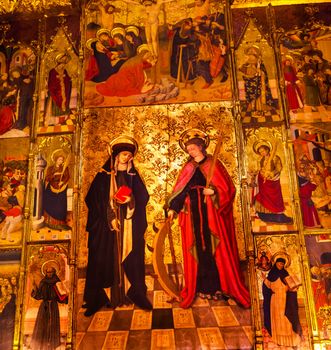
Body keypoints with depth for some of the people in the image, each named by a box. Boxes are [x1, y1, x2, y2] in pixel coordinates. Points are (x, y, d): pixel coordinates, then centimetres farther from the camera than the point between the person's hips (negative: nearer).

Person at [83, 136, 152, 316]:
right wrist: (112, 200, -13)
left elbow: (143, 197, 5)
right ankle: (98, 298, 7)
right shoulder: (103, 175, 3)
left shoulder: (133, 176, 10)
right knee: (106, 259, -2)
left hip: (130, 227, 2)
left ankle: (134, 294, 12)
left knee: (130, 259, 2)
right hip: (107, 225, -2)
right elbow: (92, 198, -2)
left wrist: (130, 199, -14)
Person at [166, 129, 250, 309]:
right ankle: (202, 286, 15)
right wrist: (173, 208, -3)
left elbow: (228, 188, -4)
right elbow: (180, 189, 6)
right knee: (197, 249, 5)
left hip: (211, 212, -3)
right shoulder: (188, 168, 10)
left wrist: (213, 192, -20)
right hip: (193, 214, 4)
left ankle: (219, 285, 11)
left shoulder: (214, 164, -1)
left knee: (216, 248, 0)